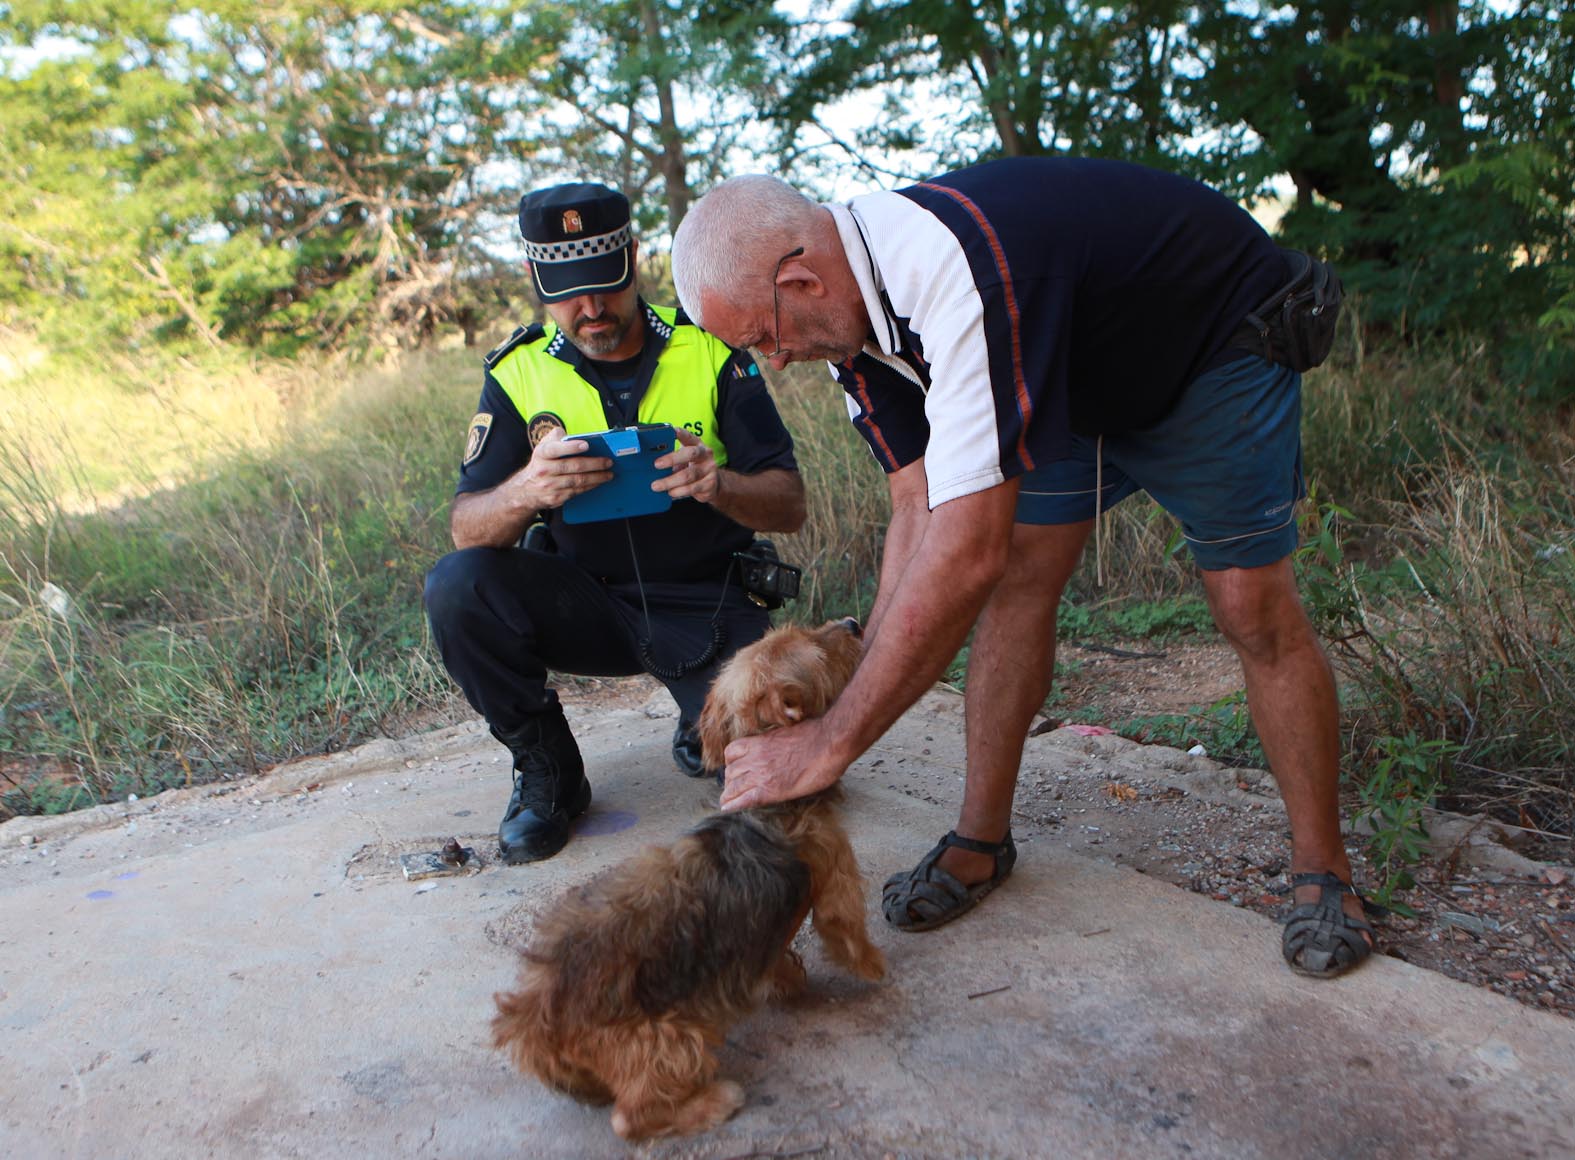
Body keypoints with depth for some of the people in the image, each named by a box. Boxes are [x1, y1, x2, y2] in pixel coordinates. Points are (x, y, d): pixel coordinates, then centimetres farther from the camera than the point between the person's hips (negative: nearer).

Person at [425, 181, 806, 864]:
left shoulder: (710, 351, -8)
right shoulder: (520, 372, -4)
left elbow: (790, 506, -10)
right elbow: (466, 530, -11)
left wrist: (721, 484, -34)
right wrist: (525, 492, -35)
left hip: (706, 608, -1)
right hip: (584, 602, 2)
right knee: (458, 587, -25)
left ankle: (704, 727, 17)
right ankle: (547, 769, -2)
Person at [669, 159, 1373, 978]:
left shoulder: (956, 270, -43)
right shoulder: (852, 300, -15)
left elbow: (968, 550, -47)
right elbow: (918, 510, -12)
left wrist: (832, 742, -42)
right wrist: (862, 676, -19)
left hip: (1216, 346, -7)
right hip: (1072, 371, 7)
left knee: (1254, 609, -10)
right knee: (1019, 580, -3)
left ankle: (1323, 872, 7)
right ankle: (983, 839, 8)